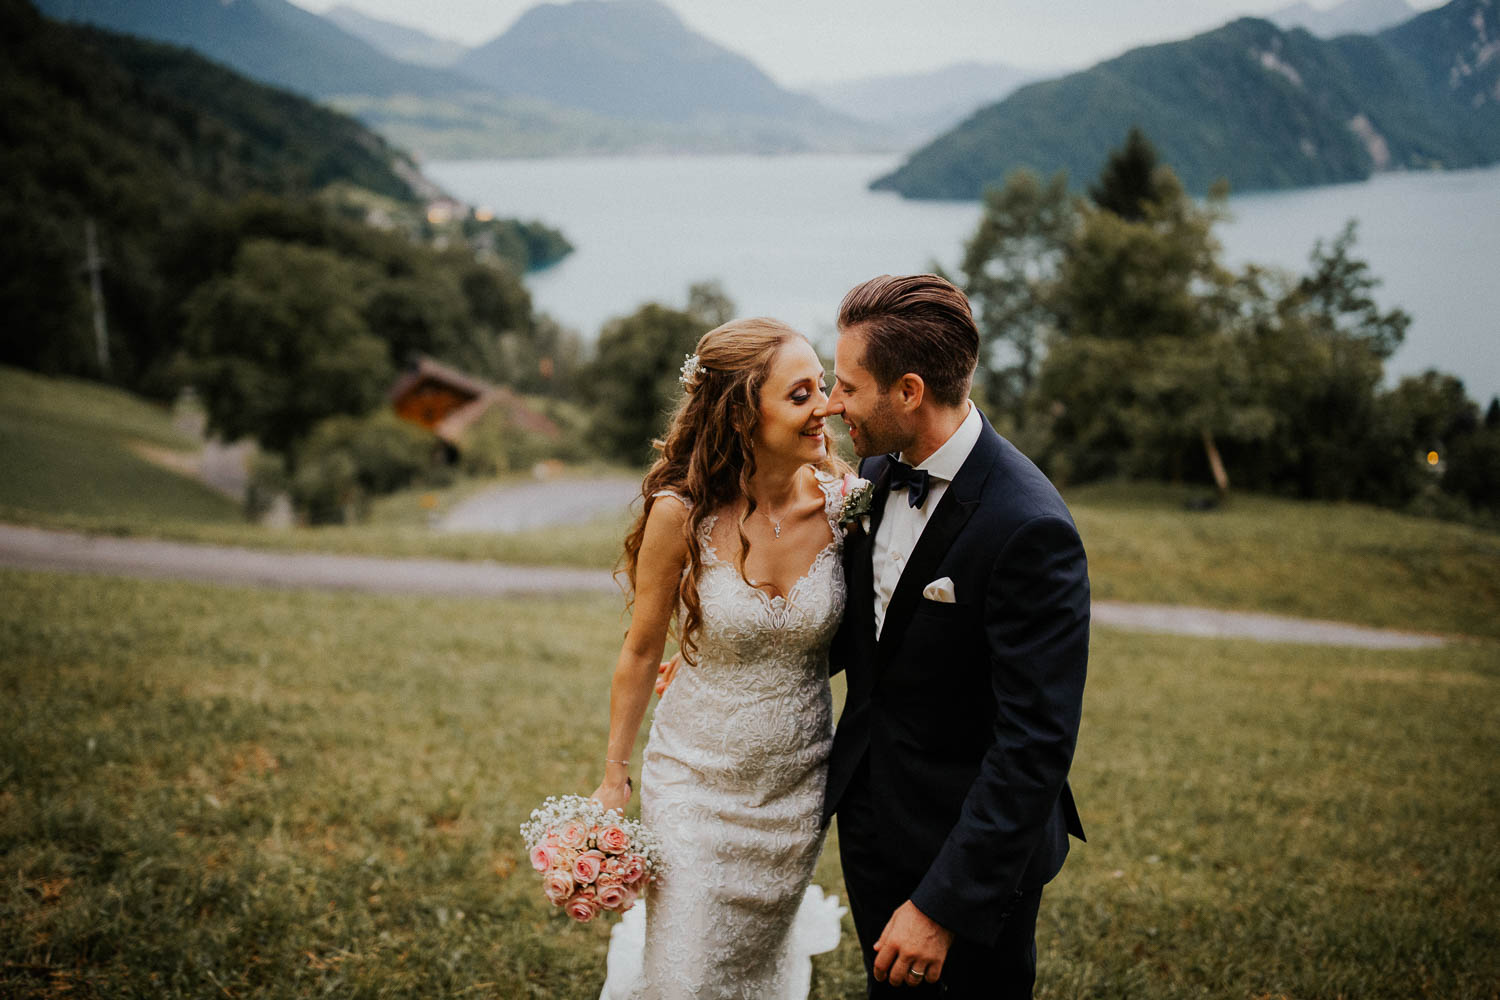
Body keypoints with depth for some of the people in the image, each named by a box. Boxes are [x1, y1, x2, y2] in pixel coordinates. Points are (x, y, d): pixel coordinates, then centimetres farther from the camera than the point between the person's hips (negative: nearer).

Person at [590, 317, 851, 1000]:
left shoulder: (842, 503, -13)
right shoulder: (681, 513, -20)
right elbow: (642, 650, -7)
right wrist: (614, 775, 1)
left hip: (798, 785, 3)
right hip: (697, 783, -3)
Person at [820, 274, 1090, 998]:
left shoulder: (1030, 530, -27)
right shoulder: (878, 472, -3)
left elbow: (1036, 743, -27)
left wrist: (943, 903, -25)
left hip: (974, 848, -7)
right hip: (870, 817, 7)